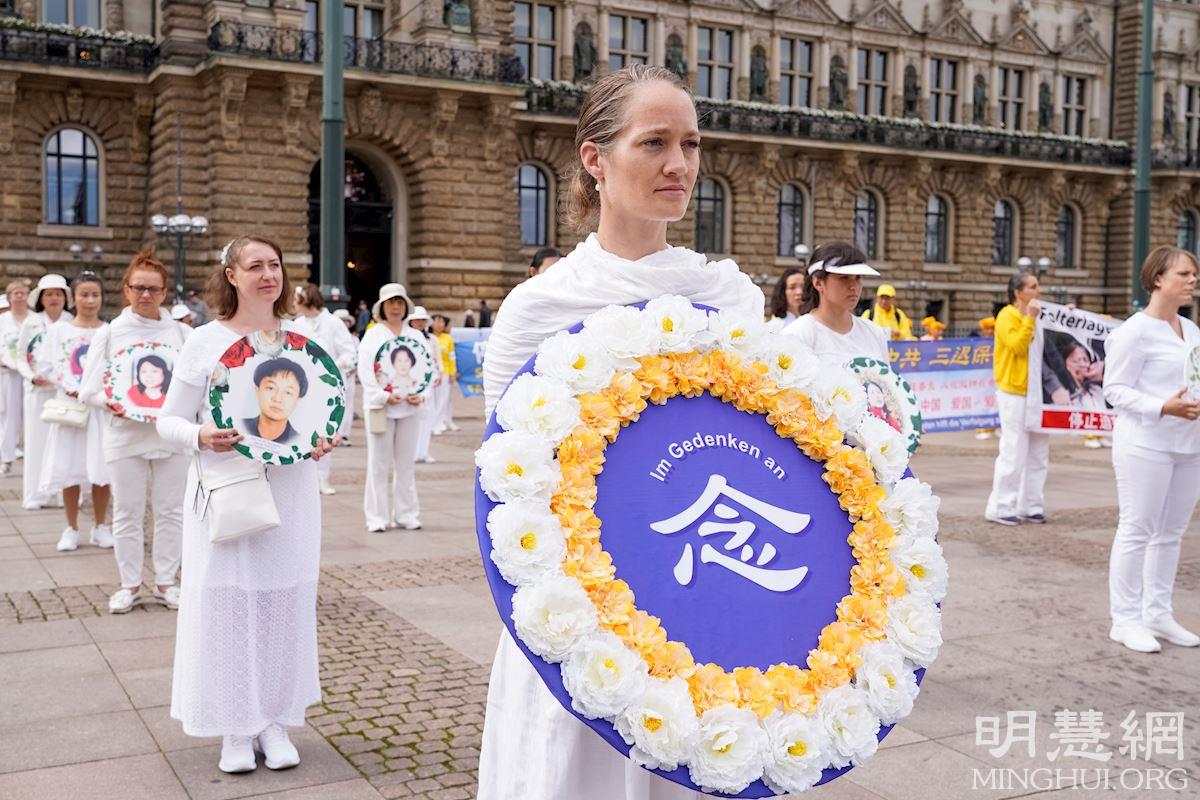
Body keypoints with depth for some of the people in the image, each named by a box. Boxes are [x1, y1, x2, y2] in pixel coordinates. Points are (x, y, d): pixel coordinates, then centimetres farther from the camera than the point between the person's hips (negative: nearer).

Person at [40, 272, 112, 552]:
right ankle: (71, 529, 14)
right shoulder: (59, 329, 4)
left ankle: (100, 526, 14)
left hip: (101, 404, 0)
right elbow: (52, 365, -2)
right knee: (69, 467, 3)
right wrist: (73, 389, -16)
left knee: (101, 467, 1)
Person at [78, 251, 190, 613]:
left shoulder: (182, 333, 3)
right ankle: (130, 585, 19)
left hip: (172, 433, 0)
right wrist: (108, 403, -18)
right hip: (126, 434, 0)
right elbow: (89, 386, 1)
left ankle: (165, 581, 21)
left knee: (170, 511, 7)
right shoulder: (110, 333, 3)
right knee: (128, 513, 7)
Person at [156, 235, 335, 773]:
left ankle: (275, 721, 22)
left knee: (285, 602, 7)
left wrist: (325, 440, -8)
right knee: (226, 602, 1)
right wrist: (200, 437, -19)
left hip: (290, 492, 2)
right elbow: (170, 419, 2)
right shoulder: (205, 341, -1)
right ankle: (236, 727, 17)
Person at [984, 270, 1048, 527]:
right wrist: (1029, 318, -19)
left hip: (1037, 393, 8)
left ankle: (1031, 506, 18)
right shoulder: (1007, 316, -7)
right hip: (1014, 393, -8)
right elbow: (1018, 346, -20)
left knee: (1038, 453, 10)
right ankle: (1000, 508, -1)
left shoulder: (1037, 316, 15)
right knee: (1013, 453, -8)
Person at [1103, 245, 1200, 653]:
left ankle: (1158, 612, 21)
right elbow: (1115, 389, -13)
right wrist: (1163, 408, -23)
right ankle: (1126, 619, 5)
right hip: (1146, 444, -7)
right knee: (1137, 529, -3)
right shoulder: (1136, 330, -10)